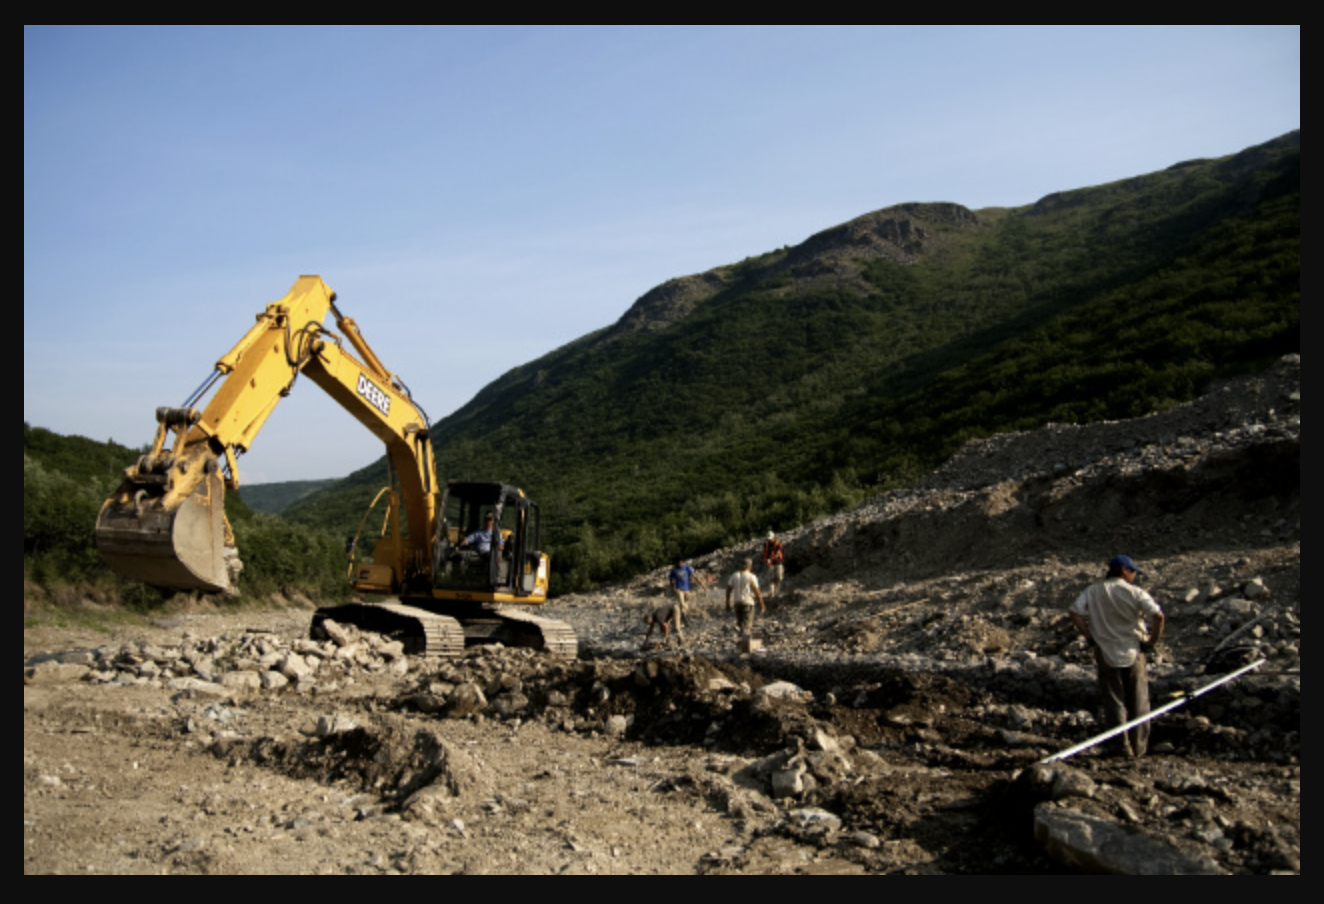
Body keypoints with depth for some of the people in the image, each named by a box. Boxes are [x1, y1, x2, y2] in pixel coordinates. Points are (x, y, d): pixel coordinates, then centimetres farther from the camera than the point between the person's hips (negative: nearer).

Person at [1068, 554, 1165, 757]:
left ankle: (1123, 747, 10)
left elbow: (1074, 612, -10)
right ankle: (1139, 747, 20)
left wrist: (1089, 637, -3)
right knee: (1138, 702, 13)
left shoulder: (1093, 592, -1)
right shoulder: (1135, 592, -8)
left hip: (1106, 655, 1)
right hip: (1133, 653, -1)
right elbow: (1158, 615, -20)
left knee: (1114, 702, 9)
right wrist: (1152, 641, -8)